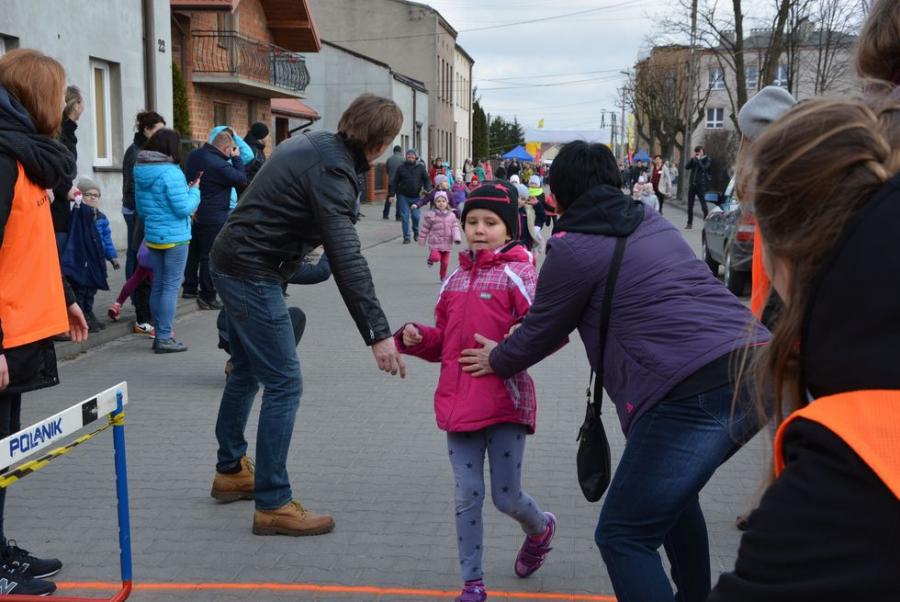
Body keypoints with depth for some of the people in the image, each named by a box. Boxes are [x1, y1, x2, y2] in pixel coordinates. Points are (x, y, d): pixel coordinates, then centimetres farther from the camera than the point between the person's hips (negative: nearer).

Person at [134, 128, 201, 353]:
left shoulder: (141, 172, 7)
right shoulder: (171, 173, -18)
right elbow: (184, 208, -18)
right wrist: (194, 190, -1)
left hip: (152, 236, 8)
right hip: (174, 237, -8)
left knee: (158, 285, 13)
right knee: (171, 286, -3)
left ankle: (159, 334, 20)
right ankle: (164, 338, -2)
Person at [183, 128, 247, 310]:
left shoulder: (194, 155, 3)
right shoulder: (220, 165, -25)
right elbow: (242, 180, -17)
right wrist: (236, 158, -6)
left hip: (194, 214, 9)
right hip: (213, 218, -9)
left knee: (193, 251, 20)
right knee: (210, 256, -2)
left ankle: (190, 288, 32)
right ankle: (207, 297, 2)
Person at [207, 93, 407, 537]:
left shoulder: (310, 143, 8)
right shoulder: (331, 171, -22)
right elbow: (346, 259, -30)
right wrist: (378, 334, -32)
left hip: (230, 261, 11)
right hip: (252, 273, -10)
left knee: (246, 371, 22)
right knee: (284, 383, -7)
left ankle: (230, 472, 37)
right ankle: (272, 504, -1)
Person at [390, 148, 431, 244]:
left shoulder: (421, 168, 4)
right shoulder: (401, 168, 2)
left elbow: (427, 179, 5)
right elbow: (394, 182, 5)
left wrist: (427, 189, -14)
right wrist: (392, 194, -1)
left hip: (415, 197, 0)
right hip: (403, 197, 0)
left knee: (415, 216, -2)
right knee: (405, 217, -2)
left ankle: (416, 233, 26)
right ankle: (406, 237, 4)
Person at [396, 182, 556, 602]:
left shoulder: (518, 273, -6)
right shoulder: (456, 280, 11)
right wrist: (415, 338, 0)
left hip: (505, 403, -5)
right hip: (458, 404, 5)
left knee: (506, 497, 5)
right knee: (467, 496, 8)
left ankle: (540, 528, 40)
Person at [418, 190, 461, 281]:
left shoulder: (451, 215, 3)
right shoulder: (430, 215, -6)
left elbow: (455, 227, 0)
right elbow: (425, 228, 0)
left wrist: (457, 238, -16)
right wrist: (422, 240, 3)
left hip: (447, 243, 3)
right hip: (435, 242, -3)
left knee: (445, 262, 8)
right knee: (436, 257, -21)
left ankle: (443, 276, 29)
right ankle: (431, 259, 15)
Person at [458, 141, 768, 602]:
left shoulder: (572, 247, 1)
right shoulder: (653, 223, 23)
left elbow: (541, 332, 14)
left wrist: (497, 361, 35)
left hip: (693, 393, -9)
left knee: (623, 536, 2)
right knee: (673, 490, 31)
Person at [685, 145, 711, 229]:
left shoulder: (706, 160, -1)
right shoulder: (694, 159, 12)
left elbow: (703, 168, -17)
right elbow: (687, 167, 0)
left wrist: (699, 160, -13)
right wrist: (692, 158, -7)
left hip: (701, 184, -5)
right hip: (692, 184, 5)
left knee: (703, 204, -8)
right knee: (690, 205, 7)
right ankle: (690, 223, 15)